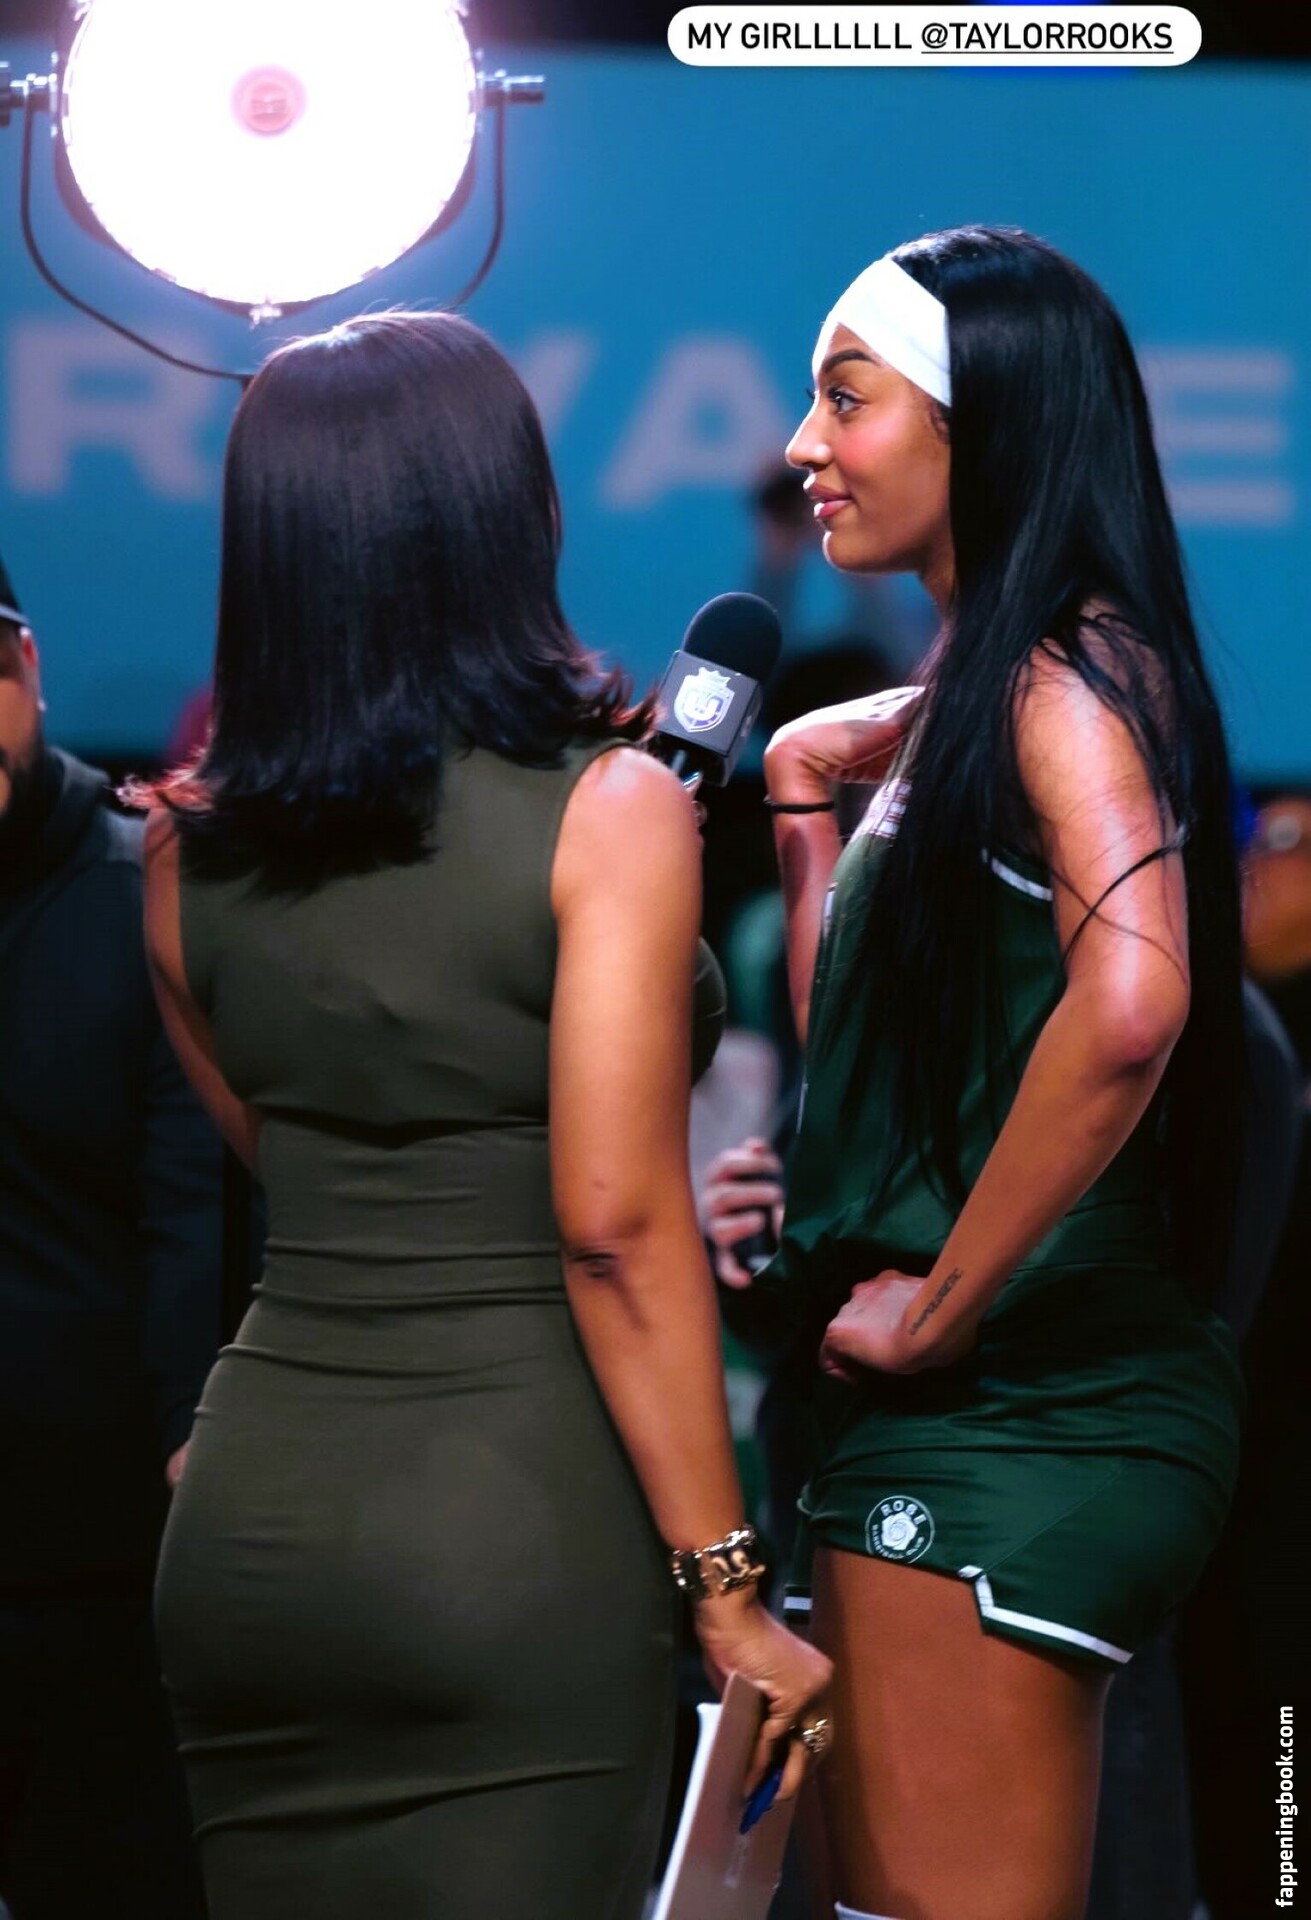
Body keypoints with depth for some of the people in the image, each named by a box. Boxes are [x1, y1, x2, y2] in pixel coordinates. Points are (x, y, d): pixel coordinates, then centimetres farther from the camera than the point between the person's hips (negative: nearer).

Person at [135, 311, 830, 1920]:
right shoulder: (606, 811, -8)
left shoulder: (191, 840, 7)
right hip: (516, 1526, -5)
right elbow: (614, 1227, -14)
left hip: (255, 1503, 5)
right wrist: (725, 1592, -10)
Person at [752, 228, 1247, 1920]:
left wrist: (944, 1304, -21)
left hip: (1009, 1407, -10)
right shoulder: (959, 699, 17)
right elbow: (860, 1055, 23)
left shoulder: (1063, 670, -13)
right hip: (927, 1415, 10)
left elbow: (1128, 1004, -29)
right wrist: (808, 805, 15)